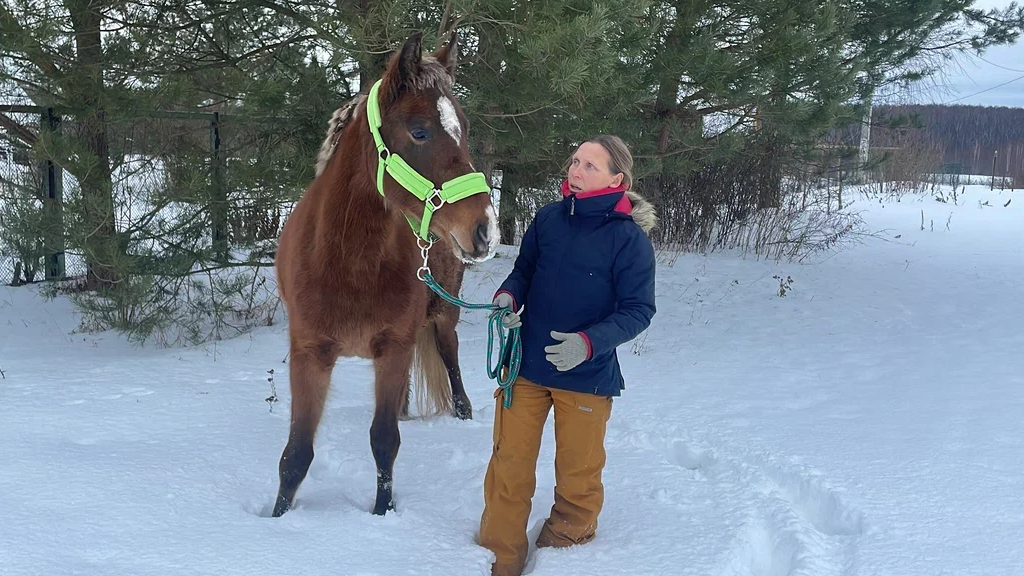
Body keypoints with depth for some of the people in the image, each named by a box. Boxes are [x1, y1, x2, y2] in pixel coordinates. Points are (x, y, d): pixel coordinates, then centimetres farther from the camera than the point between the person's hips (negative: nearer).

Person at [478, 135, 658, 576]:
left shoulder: (630, 238, -14)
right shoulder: (549, 218, -2)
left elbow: (638, 310, -13)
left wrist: (589, 341, -27)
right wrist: (508, 296, -12)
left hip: (587, 374, -3)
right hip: (527, 365, 3)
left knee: (578, 473, 14)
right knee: (509, 467, 8)